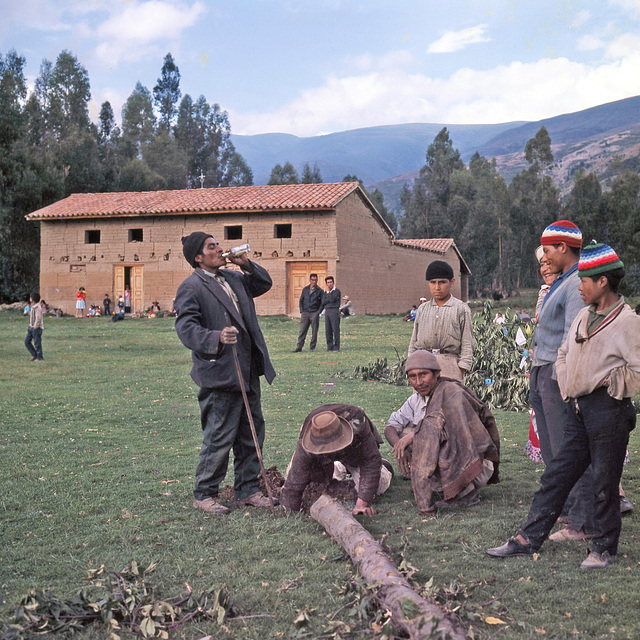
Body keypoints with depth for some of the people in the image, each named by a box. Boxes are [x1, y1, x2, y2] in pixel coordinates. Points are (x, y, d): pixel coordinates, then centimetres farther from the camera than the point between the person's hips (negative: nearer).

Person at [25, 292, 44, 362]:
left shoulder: (38, 308, -18)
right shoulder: (32, 306, 11)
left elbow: (38, 319, -23)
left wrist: (35, 327, -17)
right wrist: (30, 327, 17)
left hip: (36, 328, -9)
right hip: (31, 327, 9)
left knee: (37, 343, -1)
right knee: (27, 341, 8)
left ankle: (40, 357, 9)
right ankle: (34, 354, 17)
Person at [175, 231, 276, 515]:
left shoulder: (232, 278, 16)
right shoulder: (190, 288, -10)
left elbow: (264, 283, 30)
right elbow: (186, 328, -18)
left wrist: (247, 264, 12)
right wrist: (217, 338, -33)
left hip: (248, 373, 9)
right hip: (220, 375, -8)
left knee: (251, 435, 14)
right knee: (219, 438, -3)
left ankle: (247, 490, 26)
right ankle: (204, 494, 12)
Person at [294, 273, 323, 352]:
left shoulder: (319, 291, 4)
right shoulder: (305, 289, 12)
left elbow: (322, 303, 5)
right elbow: (301, 301, 16)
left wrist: (318, 312, -6)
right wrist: (301, 311, 6)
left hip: (314, 313, -2)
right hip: (305, 313, 2)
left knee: (314, 331, 1)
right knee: (302, 331, -2)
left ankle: (312, 347, 10)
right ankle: (299, 347, -1)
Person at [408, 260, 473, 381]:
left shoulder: (461, 309, 2)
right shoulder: (422, 309, 15)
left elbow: (467, 343, 1)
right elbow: (414, 340, 18)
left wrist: (462, 369, -6)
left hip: (449, 366, -3)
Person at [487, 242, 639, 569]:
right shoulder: (583, 316, 12)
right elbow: (563, 354, 25)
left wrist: (606, 382, -10)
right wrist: (567, 388, 14)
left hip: (608, 410, -7)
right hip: (579, 410, 7)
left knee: (605, 484, 4)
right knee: (556, 475, 9)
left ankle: (604, 548, 20)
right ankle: (528, 539, 15)